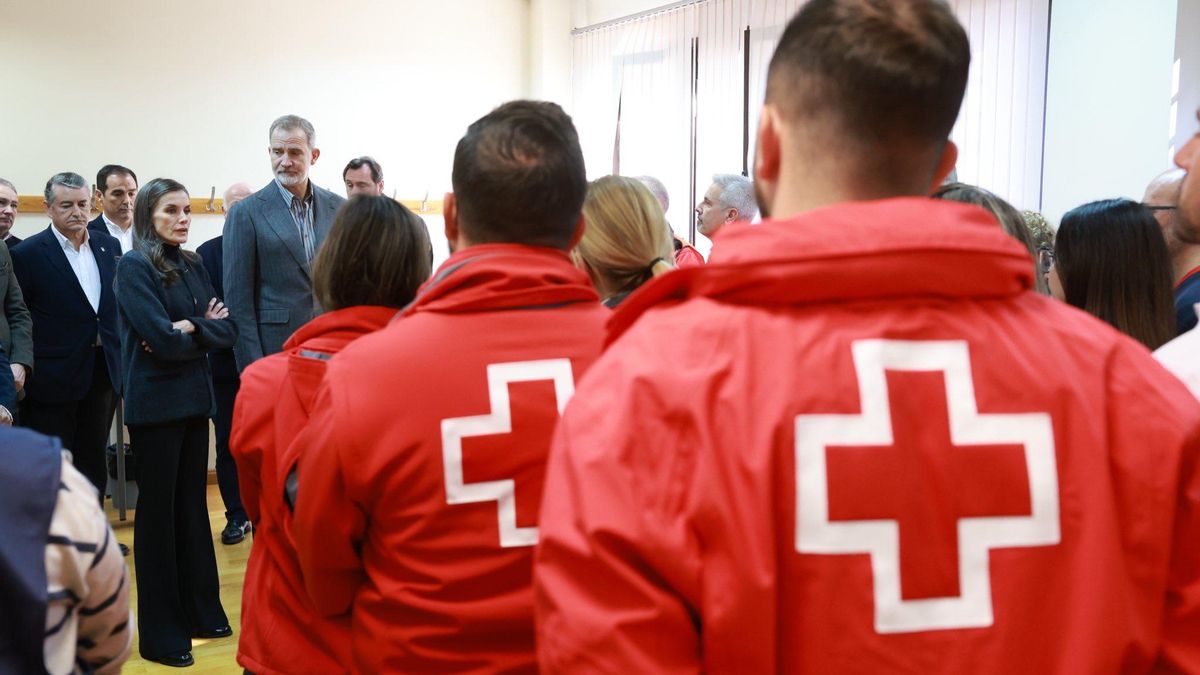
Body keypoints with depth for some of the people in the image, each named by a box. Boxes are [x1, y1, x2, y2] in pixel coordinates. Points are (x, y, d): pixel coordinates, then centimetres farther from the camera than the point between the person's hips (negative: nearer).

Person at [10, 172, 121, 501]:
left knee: (93, 463, 14)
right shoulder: (27, 253, -7)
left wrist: (119, 353, 5)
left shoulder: (109, 246, 7)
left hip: (103, 372, 5)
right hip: (55, 377, -5)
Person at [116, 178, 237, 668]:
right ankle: (160, 633, 13)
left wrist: (190, 327, -15)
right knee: (158, 511, 3)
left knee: (193, 504, 13)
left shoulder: (193, 265, 10)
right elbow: (162, 338, -19)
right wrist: (204, 330, -4)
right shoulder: (134, 266, -9)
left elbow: (227, 329, 2)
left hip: (194, 397, 6)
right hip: (155, 402, -6)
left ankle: (201, 611, 25)